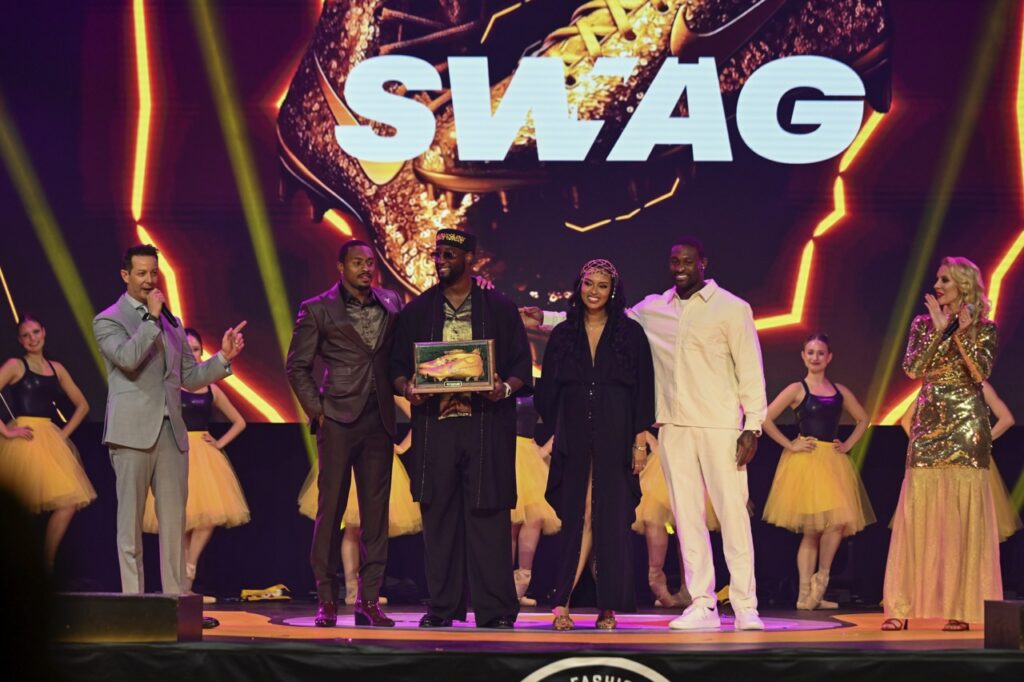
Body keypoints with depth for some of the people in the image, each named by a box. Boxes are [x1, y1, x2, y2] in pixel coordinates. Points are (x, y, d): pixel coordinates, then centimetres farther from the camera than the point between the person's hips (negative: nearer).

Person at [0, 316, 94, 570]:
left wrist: (65, 433, 9)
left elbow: (82, 405, 22)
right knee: (22, 509, -6)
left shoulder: (56, 368, 15)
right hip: (24, 440, -5)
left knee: (68, 504, -6)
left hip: (50, 441, 5)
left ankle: (46, 566, 0)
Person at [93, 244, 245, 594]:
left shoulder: (171, 323, 19)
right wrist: (151, 318, -12)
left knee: (174, 521, 3)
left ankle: (177, 598, 5)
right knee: (131, 520, -3)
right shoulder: (107, 321, 2)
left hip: (171, 433, 5)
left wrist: (224, 357, 4)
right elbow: (127, 358, -18)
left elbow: (190, 378, 18)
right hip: (133, 432, -5)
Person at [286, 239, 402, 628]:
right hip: (338, 420, -3)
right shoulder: (318, 310, 2)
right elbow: (297, 366, 3)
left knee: (376, 510, 3)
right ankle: (326, 599, 3)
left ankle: (369, 599, 7)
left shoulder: (391, 305, 12)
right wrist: (316, 411, -3)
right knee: (331, 508, -3)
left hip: (379, 420, 4)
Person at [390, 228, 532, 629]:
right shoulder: (417, 311, 14)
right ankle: (442, 607, 9)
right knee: (438, 515, 2)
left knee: (487, 514, -5)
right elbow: (398, 365, 13)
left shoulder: (499, 309, 9)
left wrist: (506, 388, -14)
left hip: (486, 426, -2)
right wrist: (407, 387, -8)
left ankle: (494, 610, -2)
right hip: (434, 425, 2)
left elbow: (521, 366, 7)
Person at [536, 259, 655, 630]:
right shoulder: (563, 334, 10)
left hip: (614, 439, -1)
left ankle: (608, 607, 1)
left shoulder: (630, 334, 5)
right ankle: (563, 603, -3)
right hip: (574, 439, 1)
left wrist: (640, 442, -4)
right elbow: (548, 391, 10)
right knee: (579, 518, -3)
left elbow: (643, 390, 2)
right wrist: (551, 438, 3)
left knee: (610, 519, -2)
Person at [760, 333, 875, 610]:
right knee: (812, 530, -10)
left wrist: (848, 445, 11)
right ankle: (806, 594, -1)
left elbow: (862, 420, 25)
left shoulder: (840, 391, 13)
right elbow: (765, 418, -8)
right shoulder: (797, 389, -1)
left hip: (834, 463, 5)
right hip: (806, 461, -5)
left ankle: (819, 580, 7)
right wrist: (790, 445, -9)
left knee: (838, 523, -7)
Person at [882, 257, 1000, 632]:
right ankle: (901, 607, -4)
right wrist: (939, 331, -8)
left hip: (966, 424, -2)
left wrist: (962, 334, -15)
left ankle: (960, 607, -1)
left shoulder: (984, 329, 4)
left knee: (963, 513, -5)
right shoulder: (923, 325, 12)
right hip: (928, 423, 2)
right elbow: (913, 368, -3)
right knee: (918, 510, -3)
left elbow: (980, 373, -9)